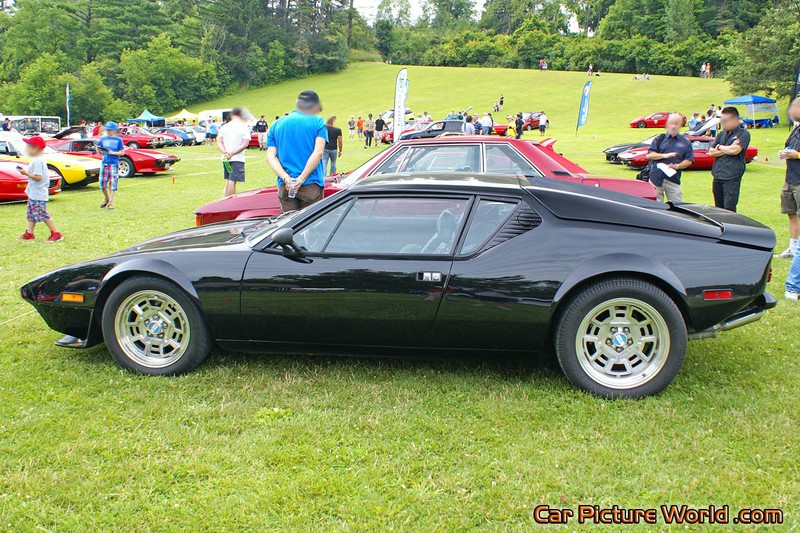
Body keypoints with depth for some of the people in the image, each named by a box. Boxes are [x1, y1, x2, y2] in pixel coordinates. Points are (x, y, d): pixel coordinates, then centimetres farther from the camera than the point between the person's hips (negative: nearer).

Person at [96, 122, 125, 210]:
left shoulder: (118, 140, 2)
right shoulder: (103, 139, 11)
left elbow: (122, 152, 0)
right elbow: (99, 151, 15)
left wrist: (112, 153, -14)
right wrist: (99, 150, -8)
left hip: (114, 164, -3)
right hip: (104, 163, 3)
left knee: (113, 184, -4)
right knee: (102, 183, 3)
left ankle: (111, 203, 1)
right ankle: (106, 198, 28)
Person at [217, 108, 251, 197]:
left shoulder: (224, 127, 10)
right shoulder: (244, 127, -3)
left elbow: (219, 143, 2)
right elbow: (245, 144, -12)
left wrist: (225, 153, -11)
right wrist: (232, 153, -14)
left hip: (225, 159, 5)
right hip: (237, 159, -5)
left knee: (227, 182, 14)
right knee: (232, 182, -7)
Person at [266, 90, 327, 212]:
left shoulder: (277, 125, 14)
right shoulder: (318, 122, 3)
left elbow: (271, 156, 2)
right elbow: (318, 152, -11)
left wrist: (286, 178, -10)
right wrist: (301, 179, -13)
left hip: (285, 187, 3)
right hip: (311, 185, -3)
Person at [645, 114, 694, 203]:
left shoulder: (685, 142, 12)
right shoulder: (660, 139, 11)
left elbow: (689, 161, 6)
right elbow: (649, 155, 2)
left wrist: (676, 166, -10)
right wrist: (664, 155, -13)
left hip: (673, 180, 1)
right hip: (656, 178, -1)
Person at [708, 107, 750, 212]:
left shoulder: (743, 134, 0)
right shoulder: (721, 134, 17)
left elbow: (735, 150, -15)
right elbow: (711, 152, 8)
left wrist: (719, 147, 2)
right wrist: (728, 149, -5)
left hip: (732, 177, -6)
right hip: (717, 176, 6)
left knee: (729, 209, -11)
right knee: (718, 208, 9)